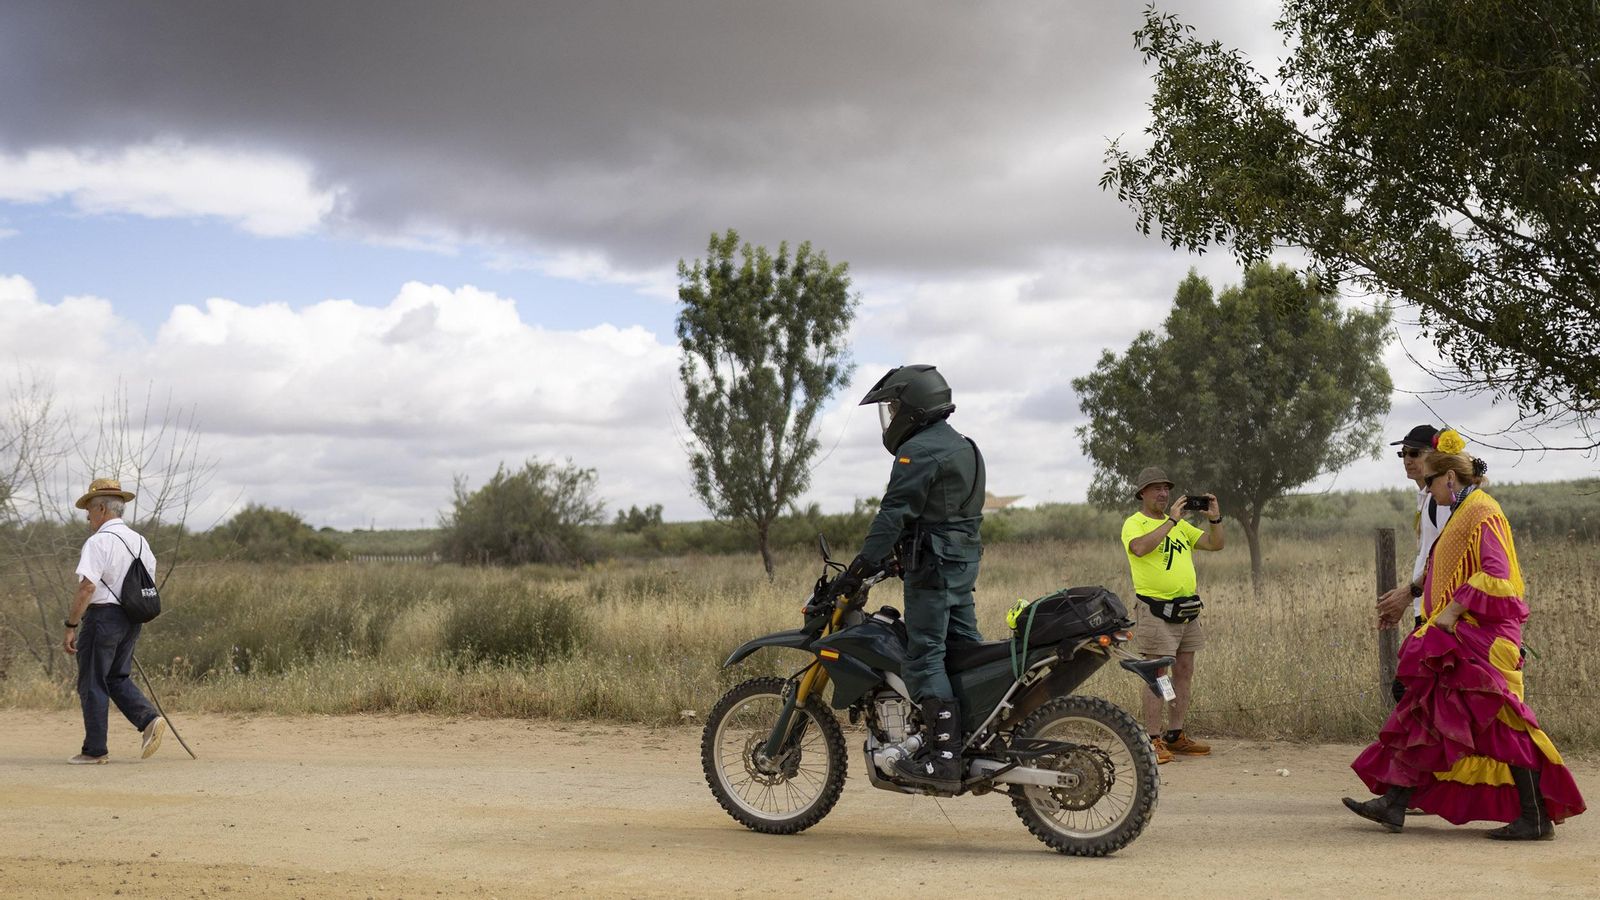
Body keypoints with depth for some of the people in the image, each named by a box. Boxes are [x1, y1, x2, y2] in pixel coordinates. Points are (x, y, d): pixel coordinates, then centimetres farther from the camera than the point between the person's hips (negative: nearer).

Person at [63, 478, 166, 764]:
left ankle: (95, 750, 8)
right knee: (118, 678, 18)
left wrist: (71, 627, -16)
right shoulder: (140, 542, 11)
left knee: (92, 684, 3)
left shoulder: (98, 542, -14)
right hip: (131, 619, 7)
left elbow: (86, 588, -21)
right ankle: (149, 719, -4)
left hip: (102, 615, -7)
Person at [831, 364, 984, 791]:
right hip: (965, 561, 10)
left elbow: (894, 515, -19)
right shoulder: (962, 446, 20)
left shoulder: (919, 451, -12)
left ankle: (944, 759, -15)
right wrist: (892, 556, 26)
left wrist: (859, 568, -19)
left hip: (933, 565, -10)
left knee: (924, 658, -10)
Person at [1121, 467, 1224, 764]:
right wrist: (1172, 520, -25)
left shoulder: (1181, 525, 17)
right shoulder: (1134, 524, -5)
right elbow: (1140, 547, -27)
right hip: (1156, 610, -7)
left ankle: (1175, 736, 19)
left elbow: (1216, 544, 15)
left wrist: (1214, 518, -2)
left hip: (1188, 609, 7)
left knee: (1184, 672, 10)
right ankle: (1153, 740, -4)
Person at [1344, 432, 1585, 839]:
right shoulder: (1464, 514, 17)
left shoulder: (1481, 513, -14)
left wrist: (1453, 610, -21)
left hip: (1481, 638, -11)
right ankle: (1394, 803, 10)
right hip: (1462, 639, 11)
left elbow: (1495, 575, -22)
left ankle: (1536, 817, -3)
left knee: (1501, 724, -8)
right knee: (1427, 715, 8)